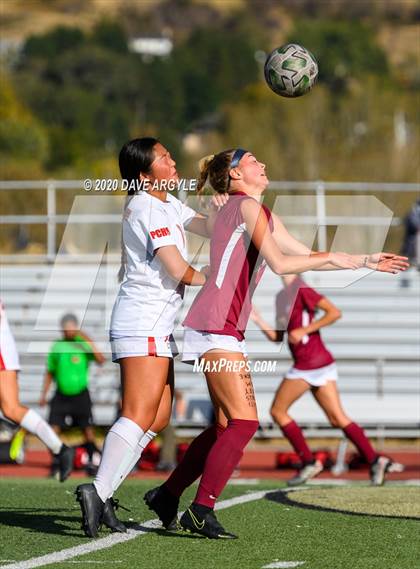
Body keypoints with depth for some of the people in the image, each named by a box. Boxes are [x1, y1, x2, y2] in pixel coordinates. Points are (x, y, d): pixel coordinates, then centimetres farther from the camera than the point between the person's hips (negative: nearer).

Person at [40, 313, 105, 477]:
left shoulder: (83, 344, -2)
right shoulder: (57, 346, 6)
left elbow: (100, 361, -18)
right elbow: (50, 373, 16)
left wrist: (89, 342, -25)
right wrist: (44, 395, 12)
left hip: (80, 394, -2)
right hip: (61, 394, 2)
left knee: (88, 430, -2)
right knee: (53, 429, -8)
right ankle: (56, 464, 1)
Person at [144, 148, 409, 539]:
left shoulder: (259, 212, 23)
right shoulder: (248, 206, -7)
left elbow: (305, 255, 25)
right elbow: (279, 263, -15)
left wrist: (364, 261, 24)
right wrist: (331, 258, -4)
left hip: (222, 328, 10)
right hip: (217, 327, -10)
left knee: (227, 425, 12)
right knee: (244, 422, -12)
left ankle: (167, 495, 19)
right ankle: (201, 509, -12)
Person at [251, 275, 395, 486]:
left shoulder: (301, 290, -10)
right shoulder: (282, 297, 18)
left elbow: (335, 312, -17)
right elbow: (277, 337, 20)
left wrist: (304, 330, -17)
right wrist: (257, 319, 7)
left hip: (309, 363, -9)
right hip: (323, 362, 9)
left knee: (278, 411, 4)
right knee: (338, 419, 3)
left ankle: (308, 462, 4)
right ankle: (374, 459, -7)